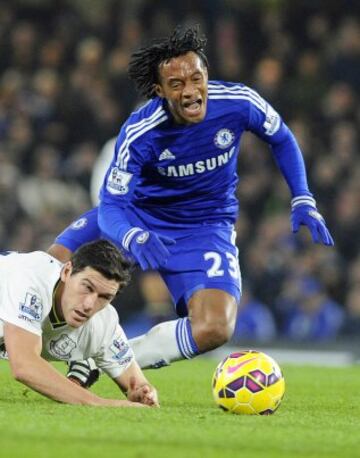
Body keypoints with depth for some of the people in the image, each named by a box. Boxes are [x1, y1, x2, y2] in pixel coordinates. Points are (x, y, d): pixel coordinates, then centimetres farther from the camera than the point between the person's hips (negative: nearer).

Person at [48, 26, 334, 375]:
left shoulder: (239, 103, -22)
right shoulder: (139, 133, -27)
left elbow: (281, 140, 1)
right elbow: (111, 206, -26)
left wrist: (303, 201, -4)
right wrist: (134, 239, -48)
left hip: (206, 227, 1)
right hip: (137, 216, -1)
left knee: (214, 330, -24)